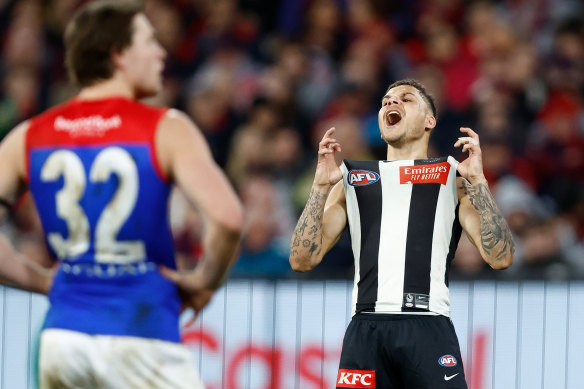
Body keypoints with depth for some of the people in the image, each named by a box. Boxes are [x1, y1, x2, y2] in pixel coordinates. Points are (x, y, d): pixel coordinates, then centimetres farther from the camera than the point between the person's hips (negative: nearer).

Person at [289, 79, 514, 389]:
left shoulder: (453, 177, 12)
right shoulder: (353, 180, 18)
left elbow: (500, 258, 0)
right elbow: (302, 260, 10)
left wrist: (477, 180, -6)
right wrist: (321, 185, 1)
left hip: (429, 328, -2)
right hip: (366, 329, 2)